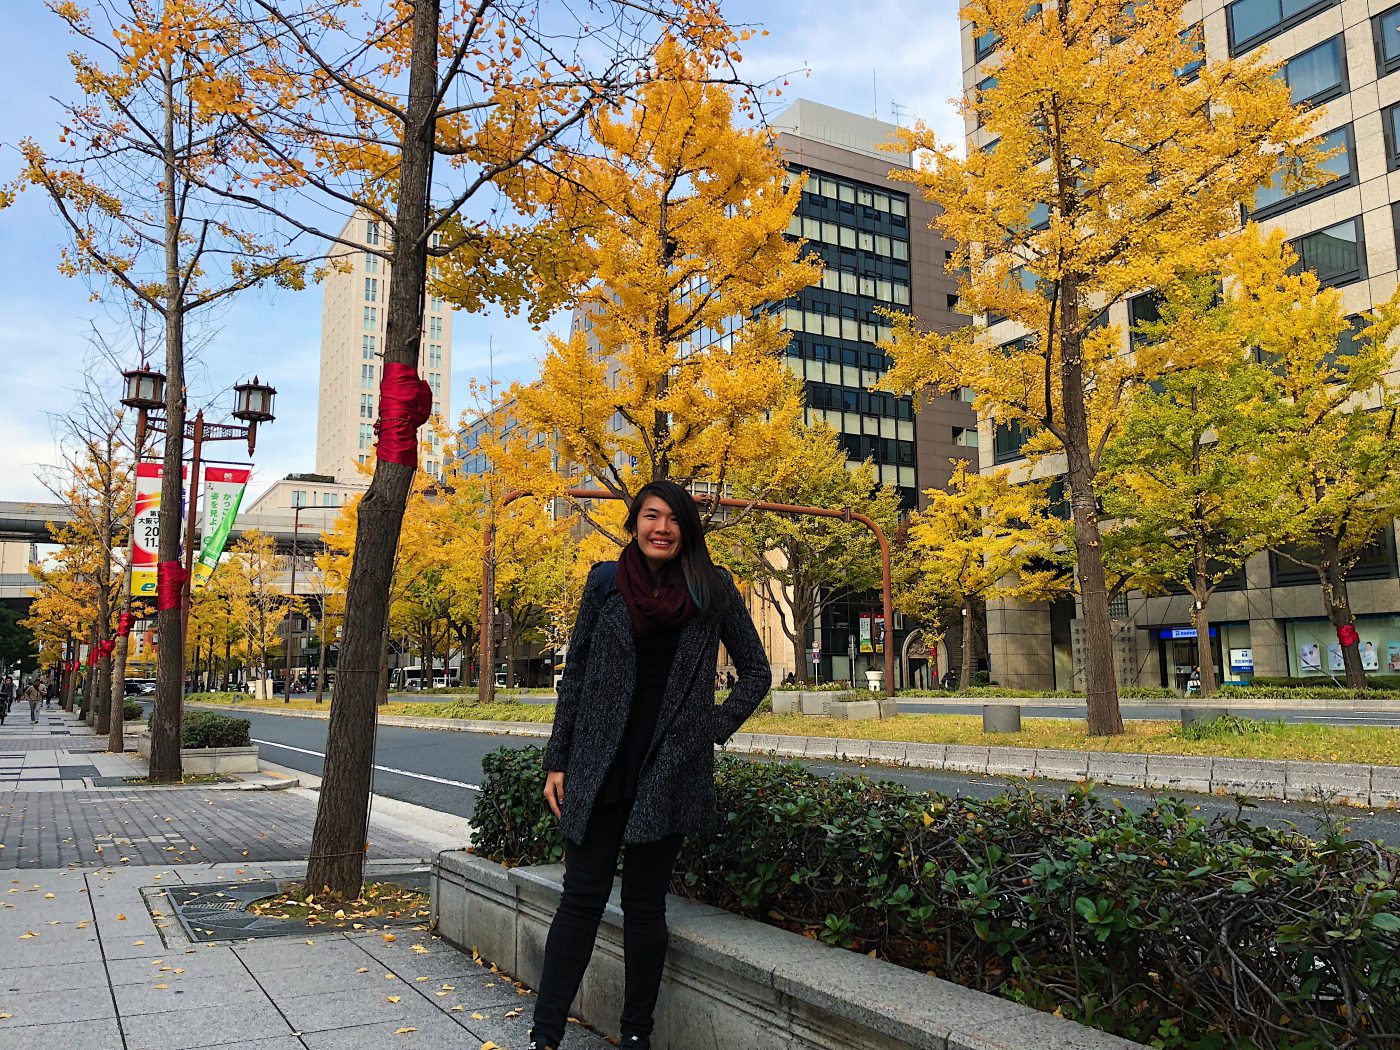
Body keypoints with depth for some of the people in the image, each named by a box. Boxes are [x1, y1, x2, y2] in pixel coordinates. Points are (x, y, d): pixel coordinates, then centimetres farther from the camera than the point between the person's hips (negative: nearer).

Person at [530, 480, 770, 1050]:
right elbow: (575, 675, 7)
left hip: (672, 768, 0)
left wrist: (714, 728, 0)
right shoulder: (605, 582, 3)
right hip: (600, 763, 1)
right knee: (581, 896, 1)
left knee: (645, 901, 7)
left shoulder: (713, 589, 1)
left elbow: (756, 673, 10)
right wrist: (557, 761, 4)